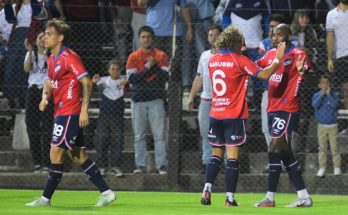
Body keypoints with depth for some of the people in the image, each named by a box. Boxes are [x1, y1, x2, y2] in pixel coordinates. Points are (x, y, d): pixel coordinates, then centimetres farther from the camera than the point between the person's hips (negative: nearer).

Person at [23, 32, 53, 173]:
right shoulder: (31, 54, 13)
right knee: (32, 127, 0)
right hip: (33, 91, 3)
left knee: (47, 127, -7)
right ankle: (37, 162, 6)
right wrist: (30, 51, -11)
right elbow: (26, 69, -4)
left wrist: (45, 52, -16)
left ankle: (46, 163, -8)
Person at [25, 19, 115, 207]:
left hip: (70, 112, -9)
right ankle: (106, 192, 11)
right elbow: (50, 82, 27)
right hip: (60, 113, 9)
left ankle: (46, 198, -5)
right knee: (78, 156, 9)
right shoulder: (52, 59, 14)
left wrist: (84, 109, -22)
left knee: (56, 153, -9)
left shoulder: (69, 57, -13)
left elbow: (86, 82, -17)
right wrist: (45, 98, 5)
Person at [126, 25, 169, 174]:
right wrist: (148, 68, -10)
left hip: (156, 100, -1)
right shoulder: (133, 57, 7)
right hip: (138, 101, 1)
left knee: (159, 135, -6)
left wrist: (154, 66, -15)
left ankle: (162, 165, -6)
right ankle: (140, 165, 6)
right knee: (139, 135, 3)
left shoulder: (161, 56, 6)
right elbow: (131, 78, -3)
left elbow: (165, 77, -2)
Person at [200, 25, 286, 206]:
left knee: (216, 154, 13)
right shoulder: (239, 60, -8)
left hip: (215, 115, 5)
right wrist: (278, 59, -2)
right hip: (234, 116, -5)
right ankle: (230, 199, -6)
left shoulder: (212, 60, 9)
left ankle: (207, 190, -3)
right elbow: (264, 75, -11)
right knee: (232, 156, -3)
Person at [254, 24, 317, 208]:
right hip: (273, 109, 8)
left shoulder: (298, 55, -10)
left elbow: (314, 81, -15)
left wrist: (302, 71, -35)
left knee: (275, 150, -10)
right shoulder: (271, 54, 12)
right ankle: (304, 197, 13)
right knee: (286, 154, 9)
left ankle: (270, 198, -7)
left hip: (287, 110, -8)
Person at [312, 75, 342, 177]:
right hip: (321, 126, 1)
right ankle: (322, 167, 9)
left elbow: (335, 105, -18)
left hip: (333, 126, -1)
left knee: (334, 147, -1)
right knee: (322, 147, 4)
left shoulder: (335, 94, -3)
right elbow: (315, 105, -18)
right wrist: (322, 94, -21)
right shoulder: (316, 95, 0)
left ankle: (337, 167, 6)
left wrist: (329, 94, -21)